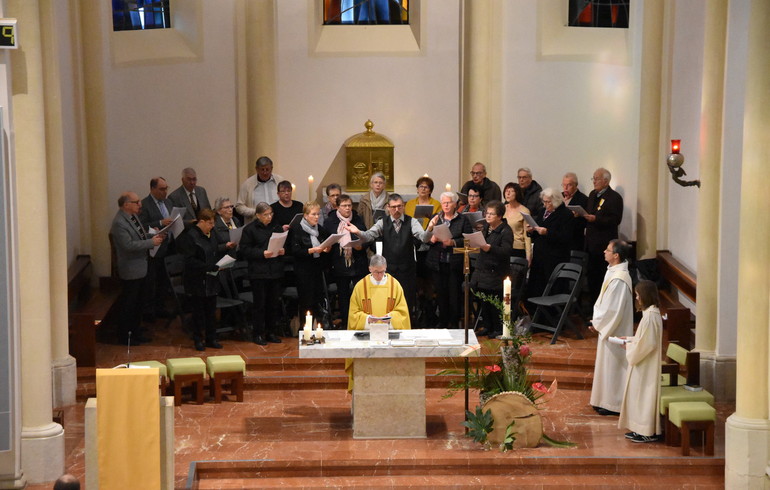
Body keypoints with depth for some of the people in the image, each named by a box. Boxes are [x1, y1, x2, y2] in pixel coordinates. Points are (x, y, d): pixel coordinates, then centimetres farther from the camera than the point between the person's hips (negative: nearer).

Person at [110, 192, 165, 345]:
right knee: (128, 305, 2)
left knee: (139, 303, 19)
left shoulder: (133, 216, 7)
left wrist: (154, 236, 1)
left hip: (141, 267, 10)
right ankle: (124, 336, 13)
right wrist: (151, 242, -23)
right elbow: (129, 245, -28)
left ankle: (136, 331, 32)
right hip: (130, 270, -10)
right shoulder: (119, 223, -22)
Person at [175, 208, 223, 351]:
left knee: (211, 311, 11)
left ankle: (211, 339, 19)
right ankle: (198, 340, 14)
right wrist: (212, 267, -26)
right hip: (197, 281, -7)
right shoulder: (190, 236, -16)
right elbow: (190, 261, -21)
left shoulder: (210, 235, 9)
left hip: (210, 279, 7)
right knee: (198, 311, 3)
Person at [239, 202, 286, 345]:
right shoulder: (250, 229, -3)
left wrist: (283, 250, -2)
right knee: (259, 303, -1)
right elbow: (244, 250, -7)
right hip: (258, 273, -4)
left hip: (275, 271, 4)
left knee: (274, 302, 8)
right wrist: (262, 253, -18)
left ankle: (271, 332, 19)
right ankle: (257, 334, 8)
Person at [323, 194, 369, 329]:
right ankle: (344, 323, 18)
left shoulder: (358, 220, 6)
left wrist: (361, 246, -12)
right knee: (343, 296, 8)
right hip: (339, 264, 0)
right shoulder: (330, 222, 3)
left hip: (358, 264, 0)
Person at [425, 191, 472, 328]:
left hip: (454, 263, -3)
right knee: (440, 293, 4)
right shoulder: (435, 219, 13)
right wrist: (432, 239, -10)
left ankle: (454, 322, 8)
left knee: (454, 293, -2)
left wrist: (453, 242, -17)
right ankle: (442, 321, 15)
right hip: (437, 263, 3)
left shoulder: (462, 220, 4)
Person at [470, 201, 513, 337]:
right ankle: (486, 326, 24)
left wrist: (490, 248, -35)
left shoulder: (506, 231, -11)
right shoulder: (485, 227, 12)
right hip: (482, 270, 7)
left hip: (497, 273, -7)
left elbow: (506, 251, -24)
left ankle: (498, 329, 10)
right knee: (484, 301, 12)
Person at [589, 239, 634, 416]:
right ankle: (607, 401, 28)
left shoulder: (619, 279, -25)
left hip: (614, 331, -10)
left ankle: (613, 404, 11)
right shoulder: (613, 272, 6)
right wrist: (597, 320, 6)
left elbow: (613, 310, -25)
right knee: (607, 364, 17)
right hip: (609, 328, 10)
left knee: (612, 365, 1)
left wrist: (598, 323, -12)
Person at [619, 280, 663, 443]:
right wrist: (630, 339, 10)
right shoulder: (653, 313, 9)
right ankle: (641, 429, 22)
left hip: (647, 366, -10)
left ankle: (648, 432, 6)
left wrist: (629, 346, -11)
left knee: (645, 394, -2)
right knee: (641, 395, 15)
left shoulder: (650, 317, -23)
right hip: (644, 364, 10)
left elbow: (647, 344, -24)